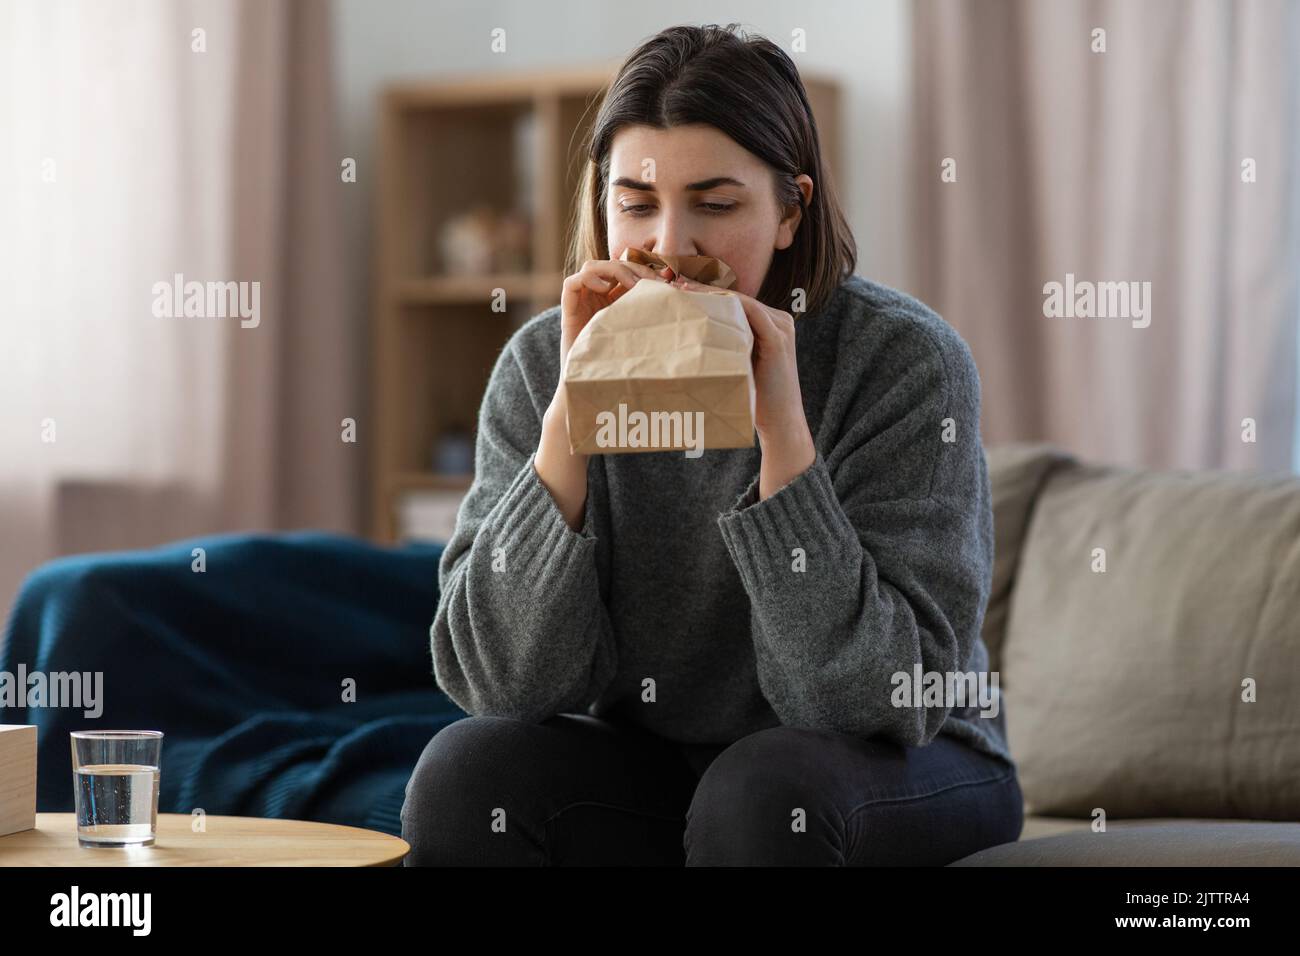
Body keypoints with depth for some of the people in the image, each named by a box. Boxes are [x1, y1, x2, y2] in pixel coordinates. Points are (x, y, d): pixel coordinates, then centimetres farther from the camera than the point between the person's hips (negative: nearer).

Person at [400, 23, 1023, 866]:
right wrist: (573, 409, -25)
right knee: (465, 771, -23)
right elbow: (502, 681, -16)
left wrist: (781, 426, -31)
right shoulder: (542, 364, -9)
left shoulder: (904, 360, -18)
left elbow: (877, 703, -24)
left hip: (905, 775, -3)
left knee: (765, 787, -33)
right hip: (649, 766, 3)